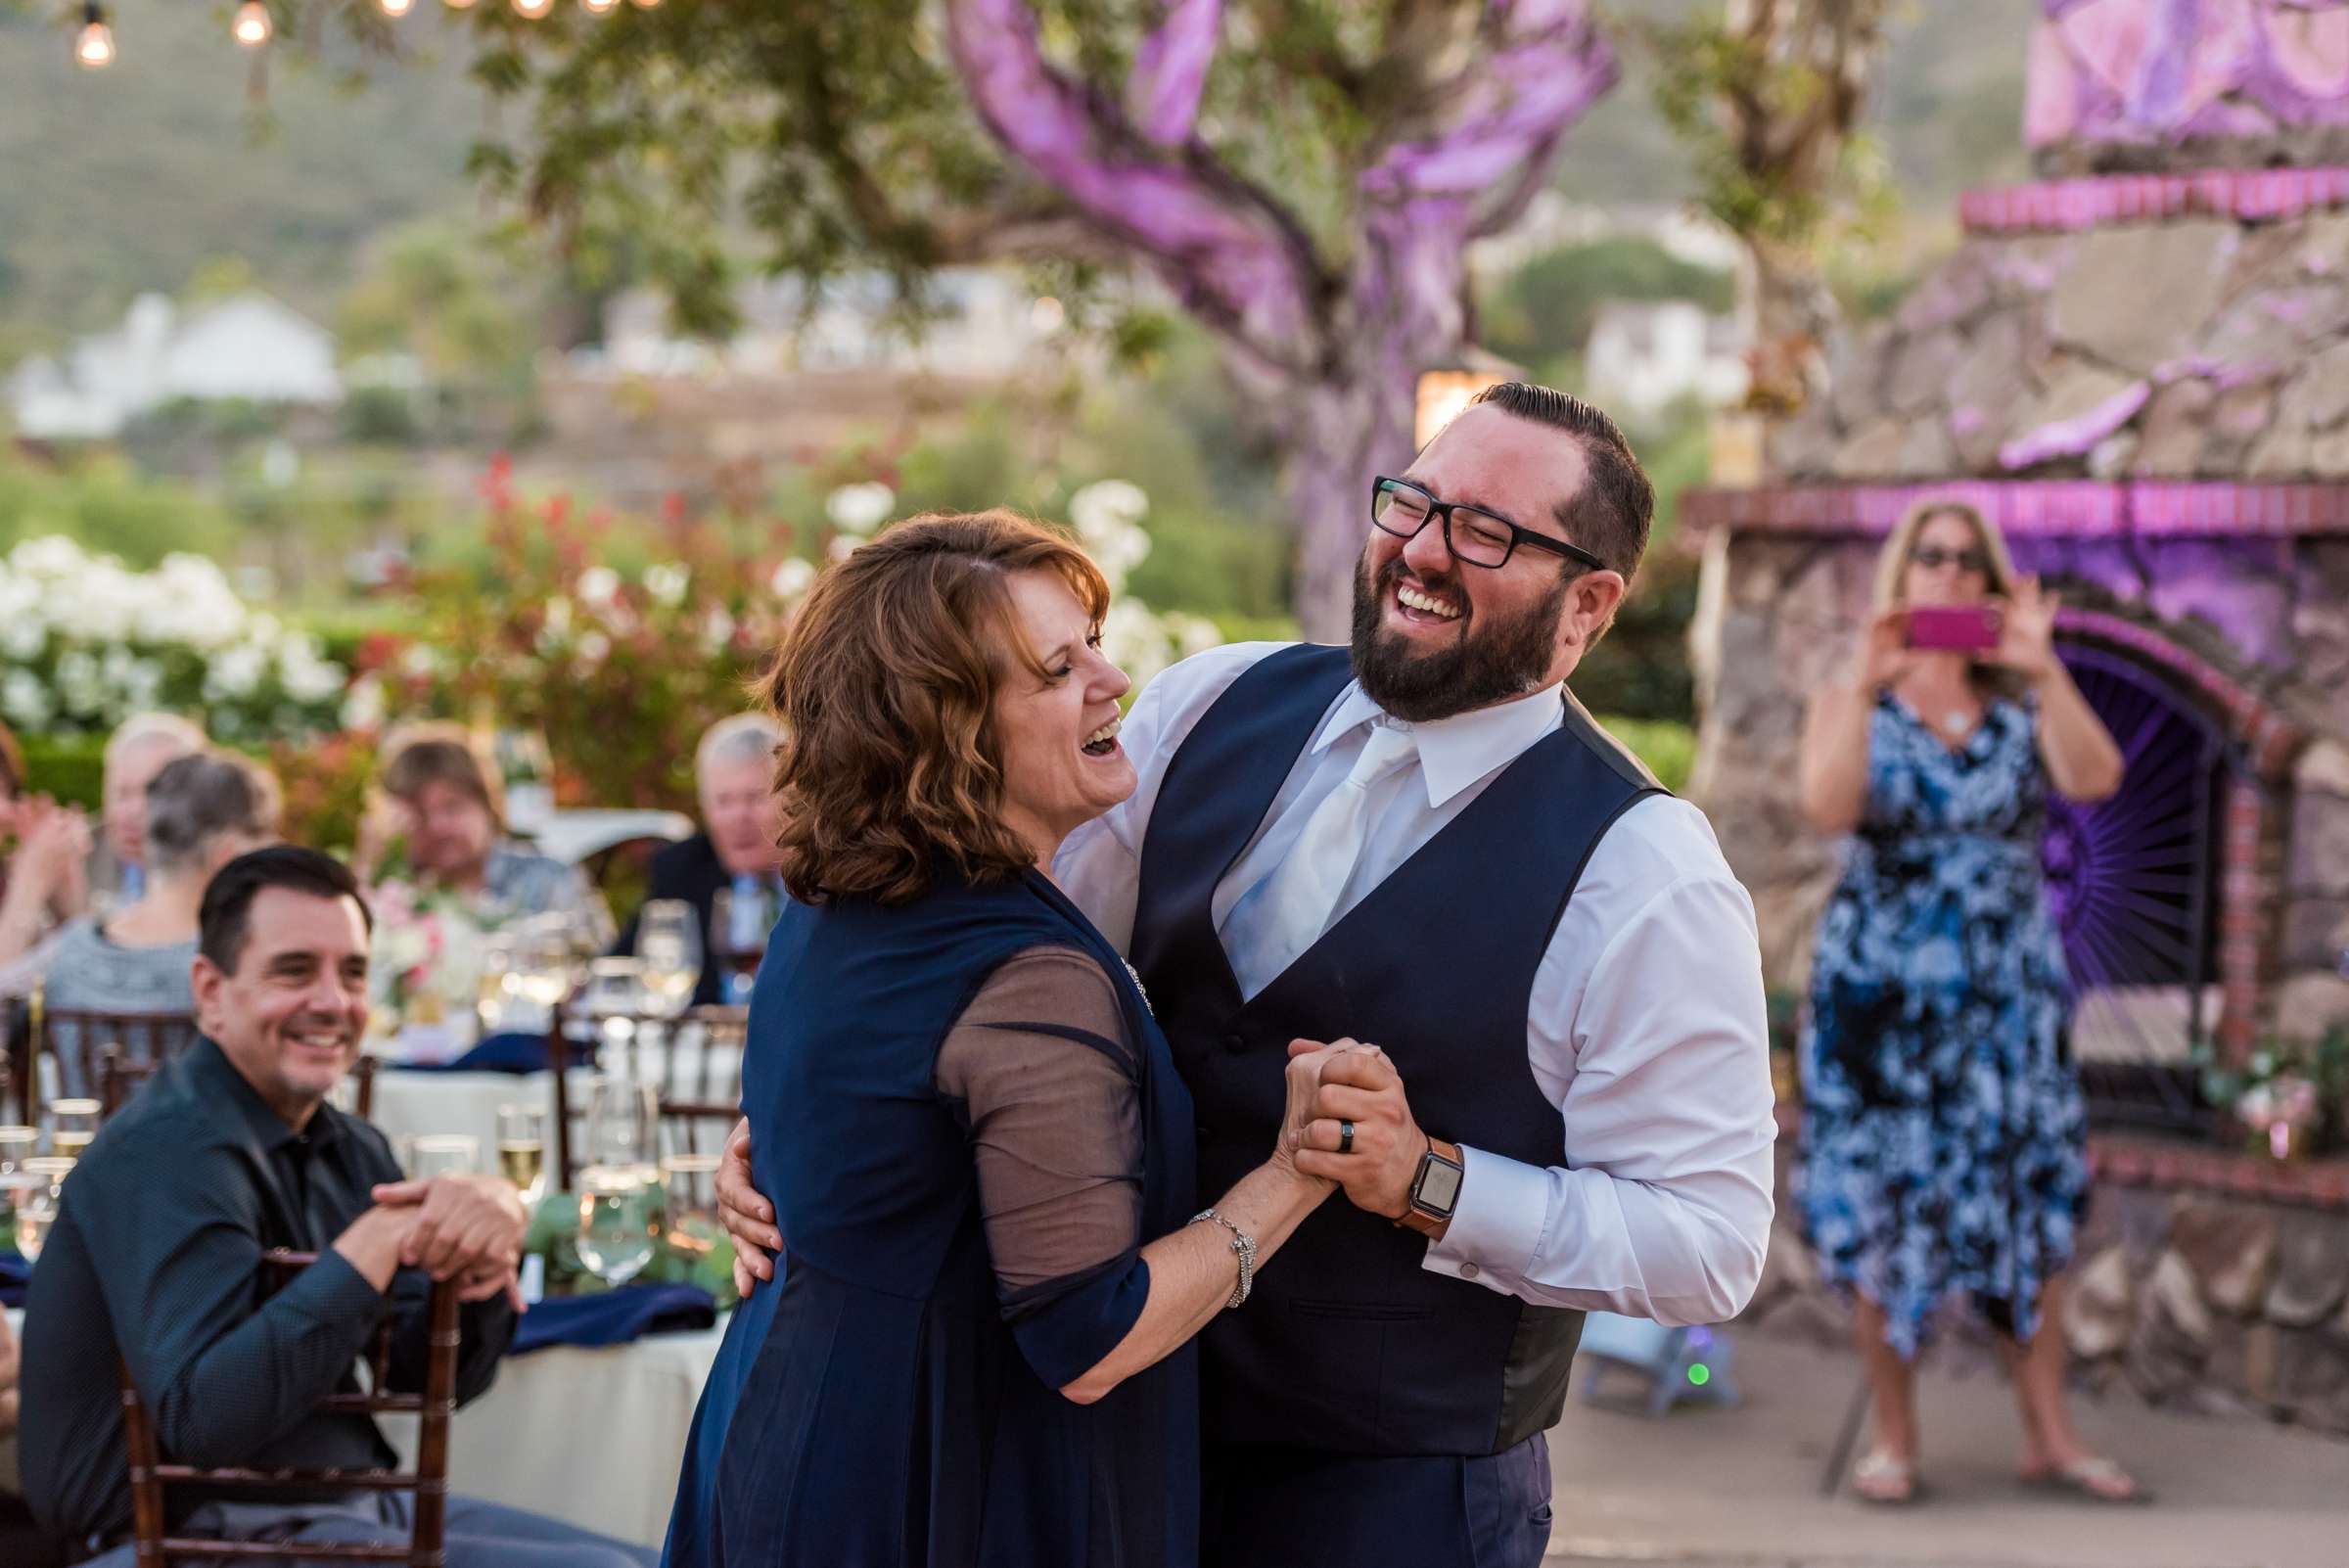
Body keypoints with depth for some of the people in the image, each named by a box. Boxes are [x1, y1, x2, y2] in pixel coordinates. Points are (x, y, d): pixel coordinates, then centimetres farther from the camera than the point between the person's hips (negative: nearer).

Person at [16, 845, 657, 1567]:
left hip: (349, 1503, 9)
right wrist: (379, 1242, -27)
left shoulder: (351, 1149, 11)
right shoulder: (171, 1152, -17)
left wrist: (483, 1241, -13)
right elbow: (202, 1417, -28)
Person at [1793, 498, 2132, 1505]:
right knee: (1880, 1210, 0)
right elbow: (1827, 810, -17)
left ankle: (2048, 1432, 9)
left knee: (2032, 1205, 2)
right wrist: (1867, 687, -27)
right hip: (1881, 994, -1)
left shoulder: (2023, 709, 6)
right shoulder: (1850, 707, 3)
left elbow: (2096, 779, -14)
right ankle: (1892, 1439, 9)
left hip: (2006, 998, 2)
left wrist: (2044, 671, -26)